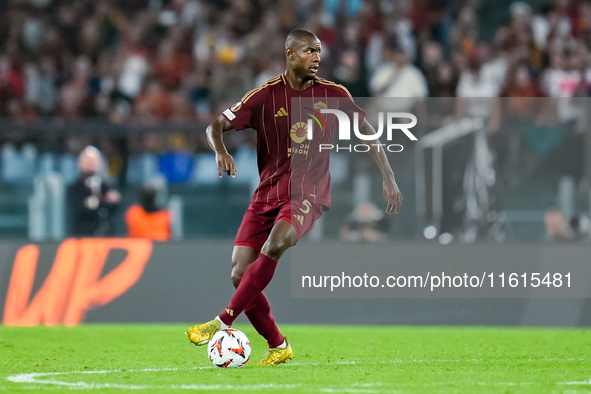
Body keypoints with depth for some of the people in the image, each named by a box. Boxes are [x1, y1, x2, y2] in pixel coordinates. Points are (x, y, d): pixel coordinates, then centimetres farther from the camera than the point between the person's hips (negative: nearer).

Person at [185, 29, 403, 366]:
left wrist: (389, 179, 5)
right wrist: (221, 151, -23)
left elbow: (367, 131, 12)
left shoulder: (333, 95, 2)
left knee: (274, 245, -32)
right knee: (241, 275, -7)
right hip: (267, 195, 2)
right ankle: (278, 346, 10)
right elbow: (217, 125, 0)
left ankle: (223, 322, -27)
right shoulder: (266, 96, -1)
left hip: (309, 194, -2)